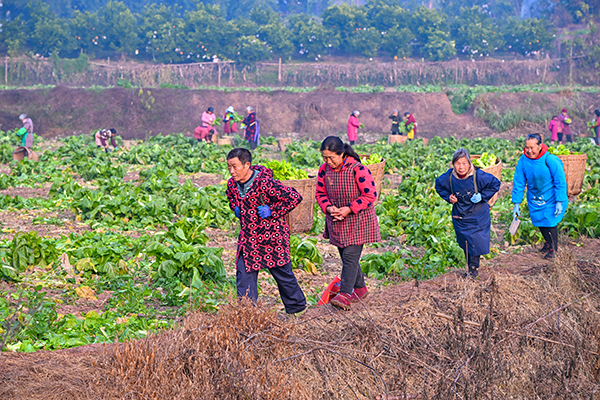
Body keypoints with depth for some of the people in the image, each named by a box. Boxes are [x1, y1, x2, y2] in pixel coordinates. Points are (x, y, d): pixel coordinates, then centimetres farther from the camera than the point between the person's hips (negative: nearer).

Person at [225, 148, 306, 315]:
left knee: (283, 273, 11)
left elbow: (295, 197, -20)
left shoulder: (264, 183, -24)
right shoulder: (232, 184, -2)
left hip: (272, 236, -5)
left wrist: (272, 211, -20)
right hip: (248, 237, 5)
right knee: (244, 274, 0)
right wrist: (235, 208, 5)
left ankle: (297, 307, 32)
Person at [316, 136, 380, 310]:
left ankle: (345, 295, -14)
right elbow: (320, 193, 9)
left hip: (357, 221, -6)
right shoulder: (325, 170, -1)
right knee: (346, 257, 13)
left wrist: (349, 209, -21)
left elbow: (370, 195, -16)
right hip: (337, 222, 6)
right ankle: (360, 288, 29)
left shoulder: (357, 169, -19)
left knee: (350, 256, -13)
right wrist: (328, 208, -11)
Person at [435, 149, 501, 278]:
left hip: (477, 216, -3)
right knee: (465, 243, 14)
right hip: (460, 215, 3)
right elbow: (439, 186, 7)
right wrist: (448, 197, -9)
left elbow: (495, 184, -8)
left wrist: (482, 196, -16)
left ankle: (474, 268, 16)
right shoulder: (449, 177, -16)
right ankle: (470, 268, 32)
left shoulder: (478, 176, -23)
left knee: (476, 242, -3)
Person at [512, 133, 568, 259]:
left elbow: (561, 182, -17)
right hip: (534, 197, 4)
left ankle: (553, 247, 17)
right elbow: (518, 182, -5)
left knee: (550, 221, -7)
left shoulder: (550, 160, -25)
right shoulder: (523, 160, -14)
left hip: (551, 197, -4)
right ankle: (548, 241, 39)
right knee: (539, 220, 10)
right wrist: (516, 204, -4)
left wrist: (559, 202, -19)